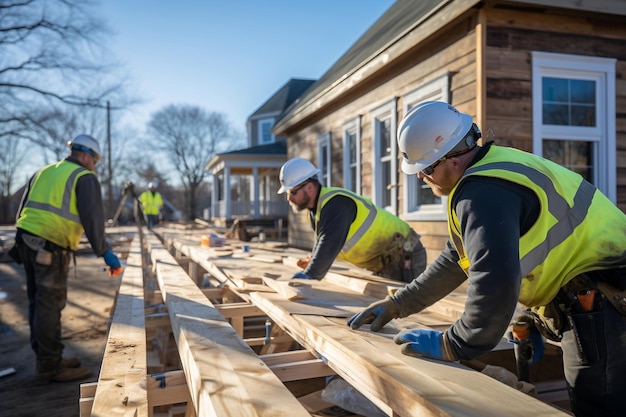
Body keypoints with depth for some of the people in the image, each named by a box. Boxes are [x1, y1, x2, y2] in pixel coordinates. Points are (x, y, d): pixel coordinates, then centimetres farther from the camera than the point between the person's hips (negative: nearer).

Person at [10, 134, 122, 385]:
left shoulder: (44, 172, 21)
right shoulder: (84, 177, -2)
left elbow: (23, 210, 22)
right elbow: (92, 216, -13)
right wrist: (104, 252, -11)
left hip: (26, 240, 8)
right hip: (51, 248, -8)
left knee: (38, 303, 14)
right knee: (50, 305, -1)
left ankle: (47, 359, 26)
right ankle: (50, 367, 8)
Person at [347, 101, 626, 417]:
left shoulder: (484, 191, -22)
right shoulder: (490, 169, 11)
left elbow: (495, 281, -34)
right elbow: (456, 260, 16)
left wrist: (450, 346, -18)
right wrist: (396, 304, 16)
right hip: (596, 303, 10)